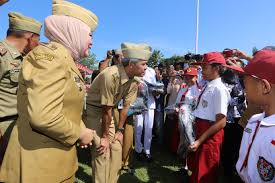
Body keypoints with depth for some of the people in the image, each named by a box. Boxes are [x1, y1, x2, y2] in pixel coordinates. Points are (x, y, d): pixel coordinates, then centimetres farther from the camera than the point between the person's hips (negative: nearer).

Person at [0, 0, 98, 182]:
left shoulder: (67, 60, 10)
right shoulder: (52, 55, -20)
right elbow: (43, 117, -31)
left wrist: (82, 130, 3)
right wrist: (79, 133, -16)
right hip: (41, 162, -9)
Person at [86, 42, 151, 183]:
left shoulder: (134, 81, -8)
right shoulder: (111, 75, -31)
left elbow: (125, 107, -1)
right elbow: (106, 109, -25)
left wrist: (120, 130, 1)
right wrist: (104, 137, -16)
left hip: (108, 111, 7)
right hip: (94, 110, -7)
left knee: (116, 149, 9)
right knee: (102, 152, -6)